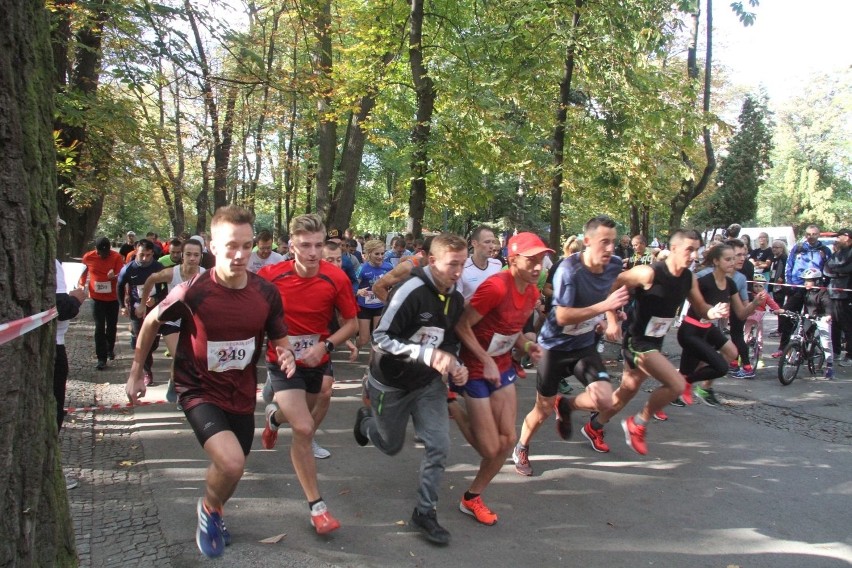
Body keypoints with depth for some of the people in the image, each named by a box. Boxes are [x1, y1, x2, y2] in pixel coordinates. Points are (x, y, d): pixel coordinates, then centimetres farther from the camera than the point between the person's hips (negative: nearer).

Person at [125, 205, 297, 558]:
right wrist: (137, 372, 6)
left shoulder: (266, 293, -12)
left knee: (228, 467, 21)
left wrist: (285, 354, -20)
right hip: (200, 392, -4)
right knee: (232, 464, -24)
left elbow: (279, 339, 4)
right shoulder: (192, 293, -21)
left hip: (242, 395, 4)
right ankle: (210, 508, 11)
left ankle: (211, 517, 54)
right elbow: (152, 321, -2)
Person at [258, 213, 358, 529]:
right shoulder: (270, 275, -20)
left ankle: (275, 415, 62)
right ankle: (316, 505, -2)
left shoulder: (336, 278, -17)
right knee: (303, 428, -15)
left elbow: (351, 322, -7)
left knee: (308, 420, 24)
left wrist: (325, 345, -21)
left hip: (318, 361, 3)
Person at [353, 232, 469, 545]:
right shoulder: (411, 291, -26)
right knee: (391, 446, 15)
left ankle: (425, 511, 12)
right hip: (391, 383, -5)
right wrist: (428, 354, -35)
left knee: (439, 445, -7)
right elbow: (381, 338, -26)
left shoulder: (456, 299, -3)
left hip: (428, 384, 5)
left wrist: (456, 366, -10)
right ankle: (365, 419, 48)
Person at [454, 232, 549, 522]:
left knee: (508, 439, 8)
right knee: (491, 448, -5)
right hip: (476, 368, -8)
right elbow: (462, 326, -21)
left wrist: (527, 346, -6)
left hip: (502, 366, 8)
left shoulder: (532, 292, 0)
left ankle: (472, 498, 25)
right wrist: (487, 361, -23)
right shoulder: (496, 287, -25)